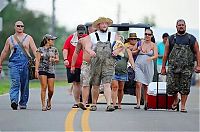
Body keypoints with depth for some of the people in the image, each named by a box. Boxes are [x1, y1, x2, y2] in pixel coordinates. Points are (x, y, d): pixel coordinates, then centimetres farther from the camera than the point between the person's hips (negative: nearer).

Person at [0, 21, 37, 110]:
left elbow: (34, 50, 2)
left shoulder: (28, 38, 9)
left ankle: (23, 103, 14)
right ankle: (14, 101, -29)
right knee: (15, 83, -17)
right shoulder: (10, 39, 13)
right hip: (13, 64, 0)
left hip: (25, 64, 0)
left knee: (24, 85, 4)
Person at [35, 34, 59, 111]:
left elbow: (57, 60, 13)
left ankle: (49, 101, 29)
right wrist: (36, 70, -11)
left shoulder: (54, 49, 12)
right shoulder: (40, 49, 3)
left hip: (51, 71, 3)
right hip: (42, 70, -3)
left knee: (51, 90, -1)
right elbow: (37, 60, -2)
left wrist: (54, 59, -9)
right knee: (44, 87, -11)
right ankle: (43, 105, -8)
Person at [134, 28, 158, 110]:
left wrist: (151, 58, -28)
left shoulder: (153, 45, 4)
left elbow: (156, 55, -8)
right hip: (139, 65, 0)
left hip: (148, 67, 0)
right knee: (138, 84, -13)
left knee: (146, 86, 8)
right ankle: (138, 104, -14)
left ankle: (145, 103, 22)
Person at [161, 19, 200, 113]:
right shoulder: (171, 39, 10)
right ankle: (176, 100, 22)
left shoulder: (191, 39, 10)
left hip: (187, 67, 0)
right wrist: (163, 67, 7)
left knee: (185, 87, -1)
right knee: (171, 86, -5)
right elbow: (166, 54, 11)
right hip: (173, 66, 0)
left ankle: (183, 106, 9)